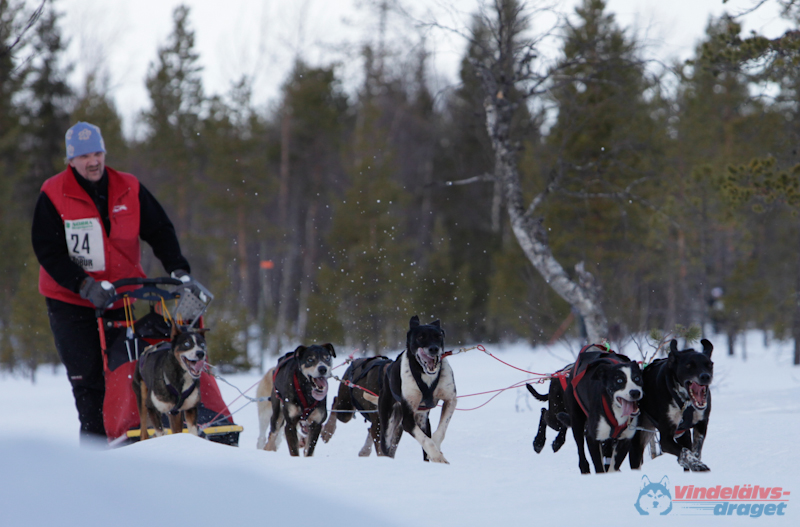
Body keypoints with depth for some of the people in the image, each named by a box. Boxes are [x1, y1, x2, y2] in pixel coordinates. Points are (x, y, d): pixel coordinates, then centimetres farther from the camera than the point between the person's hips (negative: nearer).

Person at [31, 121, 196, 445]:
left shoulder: (129, 190, 0)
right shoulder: (53, 195, -9)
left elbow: (160, 233, 3)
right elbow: (48, 251, -12)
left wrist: (177, 270, -14)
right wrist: (85, 286, -23)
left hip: (119, 296, 3)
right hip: (70, 301, -3)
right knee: (87, 375, -7)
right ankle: (95, 440, 0)